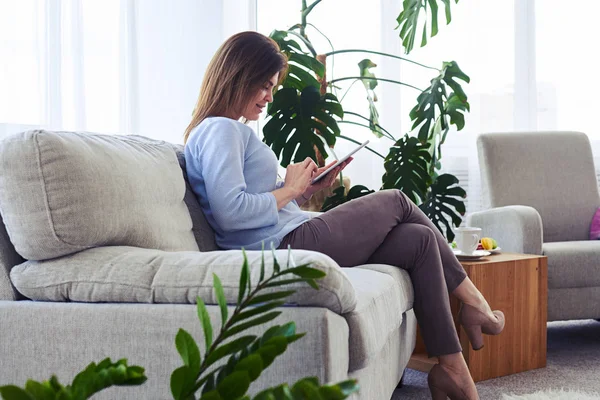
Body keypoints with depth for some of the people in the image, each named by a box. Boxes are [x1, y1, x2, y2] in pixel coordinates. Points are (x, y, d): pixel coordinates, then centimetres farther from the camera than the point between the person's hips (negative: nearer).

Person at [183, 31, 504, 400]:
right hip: (286, 246, -10)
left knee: (419, 240, 5)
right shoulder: (219, 130, -10)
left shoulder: (232, 131, 23)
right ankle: (473, 303, 21)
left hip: (290, 246, 10)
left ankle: (451, 369, 5)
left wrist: (306, 188, 9)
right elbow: (231, 212, -23)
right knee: (398, 202, 5)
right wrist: (289, 188, -10)